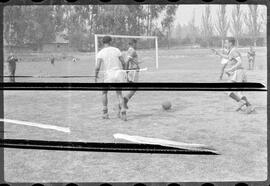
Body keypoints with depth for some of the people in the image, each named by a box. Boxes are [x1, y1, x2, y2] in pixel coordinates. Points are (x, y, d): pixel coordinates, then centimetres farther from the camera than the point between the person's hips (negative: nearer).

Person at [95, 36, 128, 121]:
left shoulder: (100, 53, -2)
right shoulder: (116, 50, 5)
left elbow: (97, 67, -10)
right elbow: (123, 63, 5)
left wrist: (95, 76, 4)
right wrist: (123, 70, 23)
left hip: (109, 74, -2)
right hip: (119, 73, 2)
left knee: (104, 92, 21)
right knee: (119, 93, 14)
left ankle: (105, 113, 17)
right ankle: (122, 111, -6)